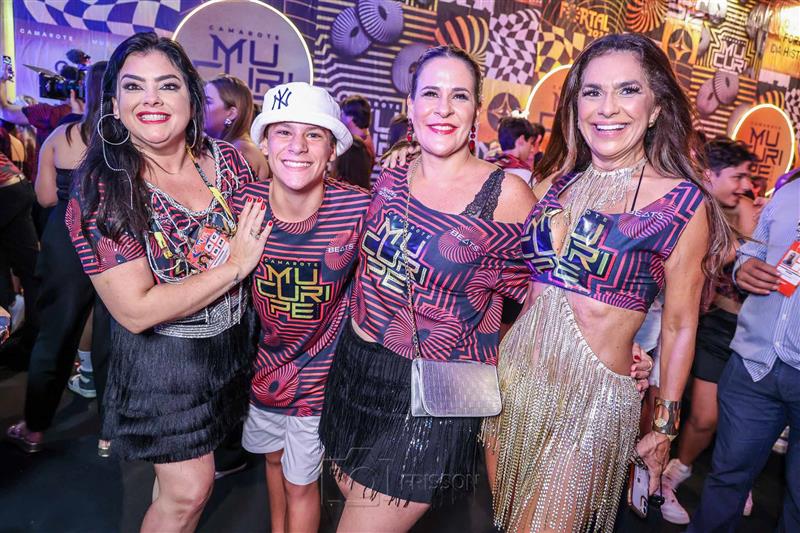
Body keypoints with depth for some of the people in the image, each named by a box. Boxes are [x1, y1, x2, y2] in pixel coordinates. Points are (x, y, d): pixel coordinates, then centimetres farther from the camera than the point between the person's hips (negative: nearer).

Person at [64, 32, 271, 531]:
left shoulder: (227, 160, -8)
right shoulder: (102, 191, -19)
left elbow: (262, 229, 9)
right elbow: (136, 311, -24)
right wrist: (233, 266, -24)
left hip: (235, 343, 5)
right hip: (164, 362, -4)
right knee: (188, 491, 9)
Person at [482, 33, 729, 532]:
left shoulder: (684, 204, -9)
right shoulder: (555, 183, 2)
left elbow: (679, 326, -4)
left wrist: (664, 427, 1)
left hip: (592, 401, -4)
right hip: (511, 379, 5)